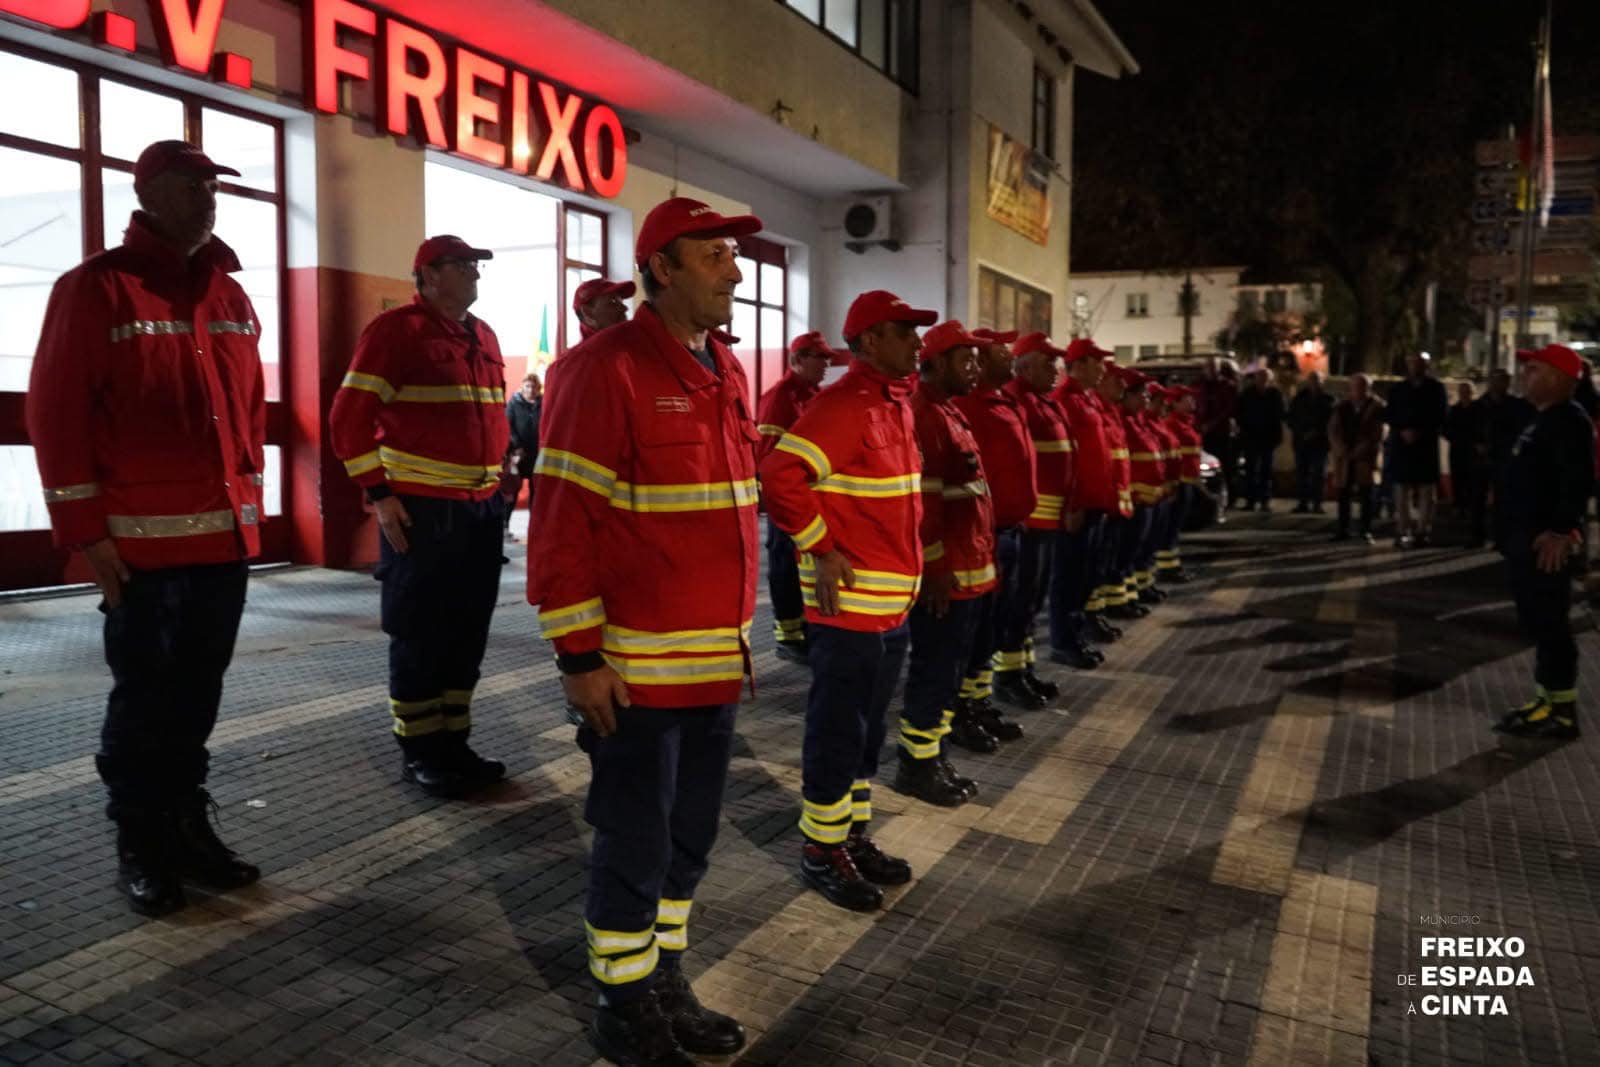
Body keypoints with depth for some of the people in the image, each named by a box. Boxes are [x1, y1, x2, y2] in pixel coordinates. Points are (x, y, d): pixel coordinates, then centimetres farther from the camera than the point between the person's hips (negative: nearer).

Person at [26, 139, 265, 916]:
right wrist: (85, 530, -11)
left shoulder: (231, 297, 13)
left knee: (199, 688, 12)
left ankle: (186, 824, 24)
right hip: (142, 539, -5)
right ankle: (140, 845, 17)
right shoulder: (94, 287, -5)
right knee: (144, 696, 4)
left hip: (225, 534, 5)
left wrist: (249, 501, 12)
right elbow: (56, 412, -8)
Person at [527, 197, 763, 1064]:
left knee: (690, 835, 18)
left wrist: (739, 630, 17)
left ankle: (667, 982, 37)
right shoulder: (607, 366, -13)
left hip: (718, 658, 8)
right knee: (635, 844, 7)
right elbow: (563, 519, -16)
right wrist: (579, 655, -17)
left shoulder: (725, 372, 11)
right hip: (639, 664, -7)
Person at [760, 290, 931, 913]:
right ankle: (820, 852, 18)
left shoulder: (897, 403, 13)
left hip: (894, 604, 9)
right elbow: (779, 476, -25)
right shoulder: (843, 406, -16)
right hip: (850, 604, -9)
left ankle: (853, 838, 32)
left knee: (867, 730, 18)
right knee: (837, 734, 3)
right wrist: (822, 549, -20)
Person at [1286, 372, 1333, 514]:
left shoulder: (1327, 399, 1)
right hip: (1301, 440, 2)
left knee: (1318, 473, -3)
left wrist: (1317, 431, -12)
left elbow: (1330, 419, -4)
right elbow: (1290, 416, 9)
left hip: (1319, 441, -2)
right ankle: (1302, 502, 4)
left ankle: (1317, 503, -1)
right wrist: (1297, 431, -4)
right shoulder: (1300, 397, 7)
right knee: (1301, 472, 1)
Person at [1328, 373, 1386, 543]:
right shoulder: (1341, 407, 11)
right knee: (1343, 494, 3)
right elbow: (1333, 430, 5)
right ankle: (1343, 530, 7)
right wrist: (1343, 451, -10)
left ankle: (1366, 531, -1)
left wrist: (1359, 451, -13)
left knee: (1367, 494, -4)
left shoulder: (1377, 407, 0)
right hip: (1344, 456, 3)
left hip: (1366, 457, -3)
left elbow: (1377, 433, -7)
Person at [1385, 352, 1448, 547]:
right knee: (1402, 488, 0)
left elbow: (1441, 416, 0)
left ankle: (1423, 531, -1)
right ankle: (1403, 532, 2)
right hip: (1401, 443, 1)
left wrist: (1421, 432, -12)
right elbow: (1390, 415, 7)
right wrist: (1403, 431, -10)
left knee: (1426, 488, -4)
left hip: (1427, 444, -1)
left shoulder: (1436, 388, 7)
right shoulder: (1397, 389, 12)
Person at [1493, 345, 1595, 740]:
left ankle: (1562, 712, 2)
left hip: (1548, 541, -11)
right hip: (1529, 537, 11)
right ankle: (1547, 700, 25)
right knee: (1536, 622, 15)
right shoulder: (1544, 419, 17)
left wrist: (1561, 531, -27)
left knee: (1550, 624, -5)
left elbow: (1578, 482, -24)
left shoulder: (1569, 421, -15)